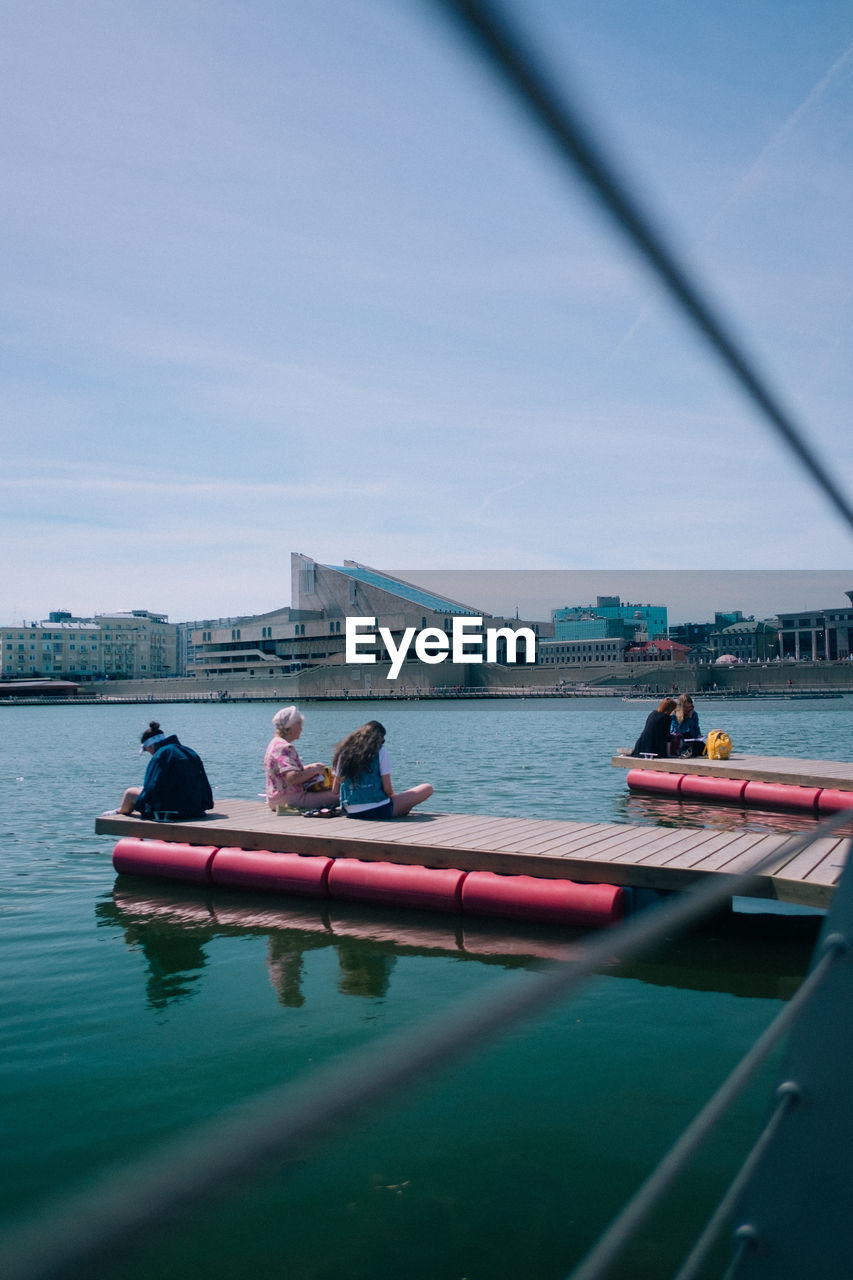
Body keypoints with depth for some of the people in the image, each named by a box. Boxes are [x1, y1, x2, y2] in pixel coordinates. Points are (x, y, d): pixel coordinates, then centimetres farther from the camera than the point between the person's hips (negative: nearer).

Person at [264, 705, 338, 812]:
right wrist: (315, 770, -16)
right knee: (336, 796, -18)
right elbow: (293, 778, -30)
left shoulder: (276, 743, 14)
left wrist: (311, 766, 13)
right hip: (289, 801, -11)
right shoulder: (285, 748, -19)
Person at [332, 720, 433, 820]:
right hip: (378, 811, -6)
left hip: (351, 812, 6)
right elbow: (387, 789, -8)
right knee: (427, 788, 3)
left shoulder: (345, 751, 7)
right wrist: (393, 796, 14)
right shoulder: (381, 750, -5)